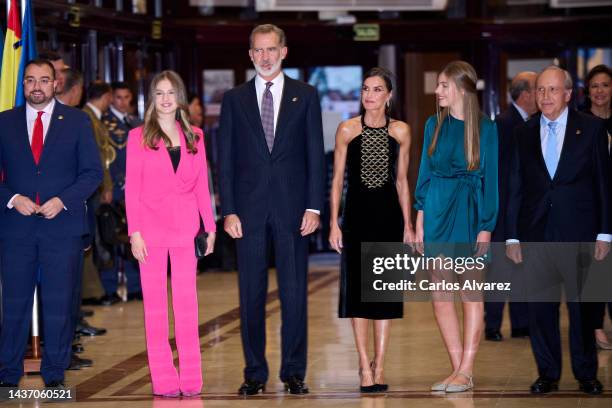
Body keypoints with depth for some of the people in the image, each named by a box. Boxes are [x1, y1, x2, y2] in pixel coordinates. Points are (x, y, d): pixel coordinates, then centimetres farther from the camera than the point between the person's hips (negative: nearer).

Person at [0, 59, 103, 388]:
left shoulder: (76, 121, 6)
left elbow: (92, 172, 3)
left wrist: (62, 200, -10)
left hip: (62, 224, -1)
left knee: (59, 303, 1)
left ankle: (55, 375, 8)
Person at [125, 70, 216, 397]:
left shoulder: (194, 137, 10)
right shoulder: (139, 137, 2)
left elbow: (201, 185, 11)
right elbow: (132, 188, -1)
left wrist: (210, 226, 5)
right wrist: (135, 232, -8)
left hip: (186, 228, 2)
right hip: (152, 228, -2)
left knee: (187, 302, 2)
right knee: (155, 304, 1)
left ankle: (191, 378, 5)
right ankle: (163, 379, 4)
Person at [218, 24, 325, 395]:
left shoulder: (305, 96, 6)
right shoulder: (235, 99, 8)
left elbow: (315, 155, 3)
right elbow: (225, 159, 5)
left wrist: (314, 207, -5)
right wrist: (229, 210, -3)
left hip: (292, 207, -1)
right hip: (249, 208, 1)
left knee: (294, 292, 1)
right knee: (252, 294, 3)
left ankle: (294, 372, 9)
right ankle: (255, 373, 9)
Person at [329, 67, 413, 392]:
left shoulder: (400, 131, 3)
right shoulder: (347, 130, -1)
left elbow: (402, 180, 8)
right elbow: (337, 179, 1)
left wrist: (408, 224, 5)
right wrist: (334, 223, -5)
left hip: (388, 213, 1)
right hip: (357, 213, -1)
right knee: (358, 288, 0)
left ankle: (379, 365, 10)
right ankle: (365, 365, 5)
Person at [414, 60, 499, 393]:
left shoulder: (485, 128, -4)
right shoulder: (434, 125, 7)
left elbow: (490, 178, -4)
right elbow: (425, 173, 10)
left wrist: (486, 226, -9)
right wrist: (419, 220, 4)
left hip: (470, 211, -4)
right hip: (437, 211, 4)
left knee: (470, 293, 1)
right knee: (440, 295, 2)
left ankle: (466, 371, 4)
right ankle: (458, 368, 10)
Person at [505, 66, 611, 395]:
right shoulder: (523, 133, 8)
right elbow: (514, 188, 9)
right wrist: (512, 236, 5)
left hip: (578, 232, -2)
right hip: (536, 232, 2)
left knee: (581, 306, 3)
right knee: (540, 306, 4)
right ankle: (547, 373, 15)